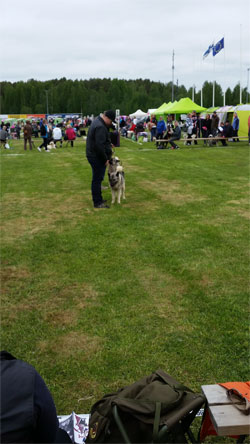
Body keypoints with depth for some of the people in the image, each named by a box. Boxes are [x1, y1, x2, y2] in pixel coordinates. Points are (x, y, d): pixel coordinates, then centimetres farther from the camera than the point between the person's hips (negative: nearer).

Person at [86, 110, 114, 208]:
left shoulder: (97, 122, 13)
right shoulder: (100, 127, -22)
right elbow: (99, 146, -27)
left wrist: (108, 143, 5)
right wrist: (105, 159, -18)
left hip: (94, 155, 11)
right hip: (97, 157, -11)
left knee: (98, 178, 18)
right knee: (97, 179, -4)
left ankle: (98, 199, 28)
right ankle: (97, 202, 3)